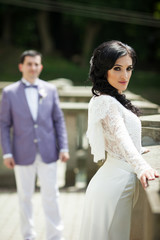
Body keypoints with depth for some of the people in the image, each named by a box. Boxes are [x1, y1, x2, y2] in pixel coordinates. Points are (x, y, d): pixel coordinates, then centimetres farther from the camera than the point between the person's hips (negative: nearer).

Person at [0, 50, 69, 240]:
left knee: (51, 195, 1)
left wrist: (63, 147, 1)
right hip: (23, 154, -1)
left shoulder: (50, 90, 6)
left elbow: (59, 120, 8)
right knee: (25, 197, 8)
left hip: (48, 153, 1)